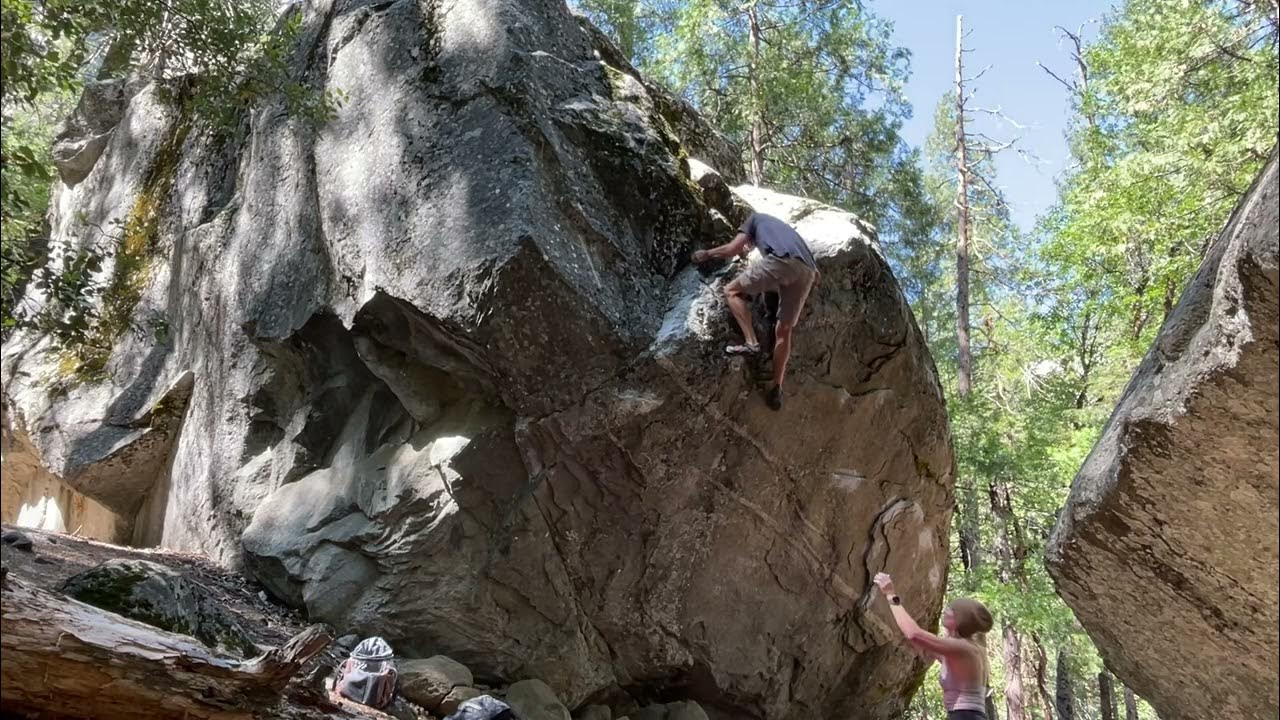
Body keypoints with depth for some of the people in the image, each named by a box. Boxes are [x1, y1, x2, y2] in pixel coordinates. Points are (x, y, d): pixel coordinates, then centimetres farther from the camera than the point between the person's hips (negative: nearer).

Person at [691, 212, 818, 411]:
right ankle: (776, 389, 10)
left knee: (732, 291, 12)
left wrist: (707, 254, 30)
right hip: (806, 272, 6)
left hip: (779, 261, -6)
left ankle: (751, 342, -6)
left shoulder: (755, 218, 30)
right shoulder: (784, 228, 45)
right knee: (783, 331, 14)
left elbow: (733, 248, 15)